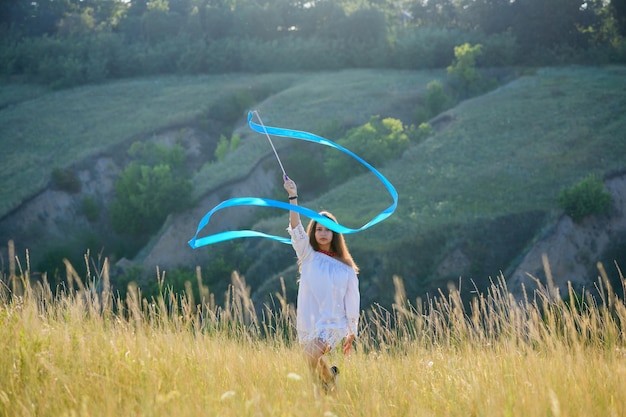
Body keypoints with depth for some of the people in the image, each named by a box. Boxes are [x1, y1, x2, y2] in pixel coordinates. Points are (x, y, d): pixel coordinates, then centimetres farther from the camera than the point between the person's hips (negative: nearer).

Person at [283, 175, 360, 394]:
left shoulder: (345, 268, 5)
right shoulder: (308, 256, 8)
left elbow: (352, 302, 7)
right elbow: (296, 229, -5)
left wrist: (352, 333, 5)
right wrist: (293, 196, -14)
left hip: (333, 325, -3)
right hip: (307, 325, 3)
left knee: (312, 355, -29)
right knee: (315, 367, 4)